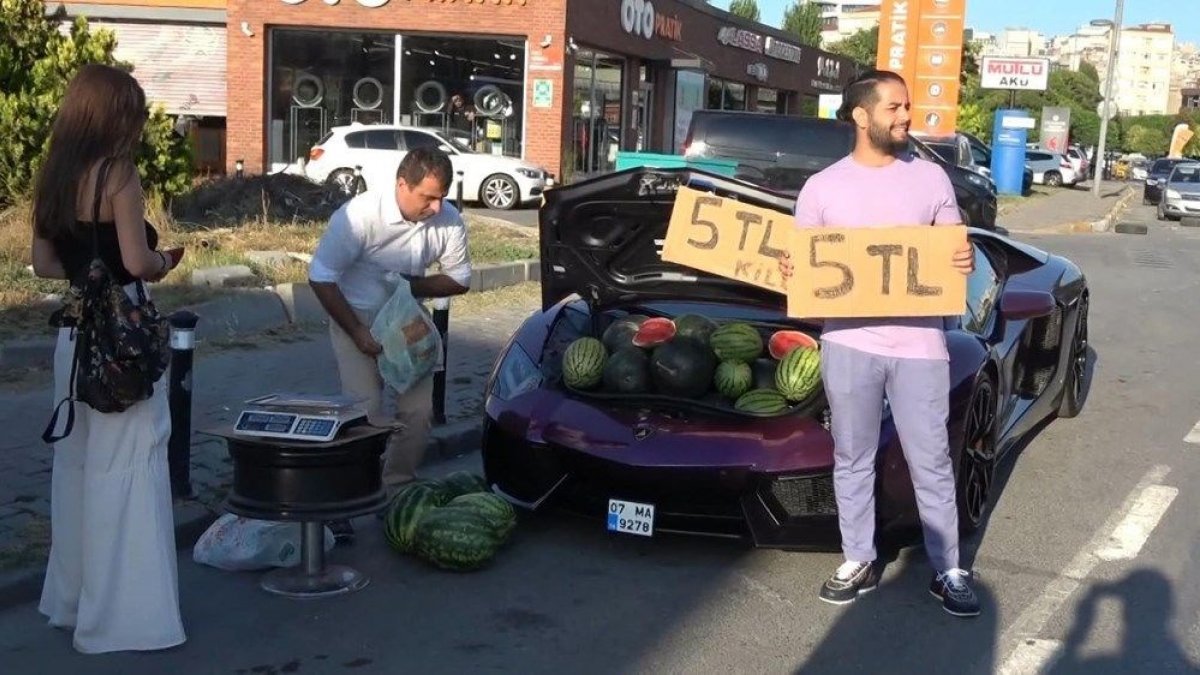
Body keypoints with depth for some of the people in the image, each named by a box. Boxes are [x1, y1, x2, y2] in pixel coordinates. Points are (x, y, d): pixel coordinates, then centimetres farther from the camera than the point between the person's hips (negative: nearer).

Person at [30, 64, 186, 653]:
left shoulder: (52, 177, 9)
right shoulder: (118, 173, -13)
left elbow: (44, 263, 13)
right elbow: (138, 261, -18)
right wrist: (163, 262, 2)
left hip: (75, 333, 8)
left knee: (75, 463, 17)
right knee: (125, 468, -3)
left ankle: (70, 596, 29)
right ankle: (124, 615, 1)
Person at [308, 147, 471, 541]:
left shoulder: (449, 220, -15)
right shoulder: (360, 214, -27)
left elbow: (460, 280, -2)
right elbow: (321, 277, -21)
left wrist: (412, 284, -20)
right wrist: (358, 334, -22)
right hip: (356, 318, -4)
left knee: (419, 411, -1)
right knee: (366, 415, -12)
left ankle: (397, 493, 17)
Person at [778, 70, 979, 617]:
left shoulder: (931, 178, 5)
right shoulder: (823, 187, 3)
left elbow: (954, 249, 12)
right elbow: (802, 263, 10)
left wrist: (967, 261, -11)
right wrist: (789, 271, -13)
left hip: (918, 344, 0)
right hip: (849, 343, 0)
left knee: (931, 463, 5)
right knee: (852, 461, 11)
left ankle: (947, 572, 18)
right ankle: (858, 563, 25)